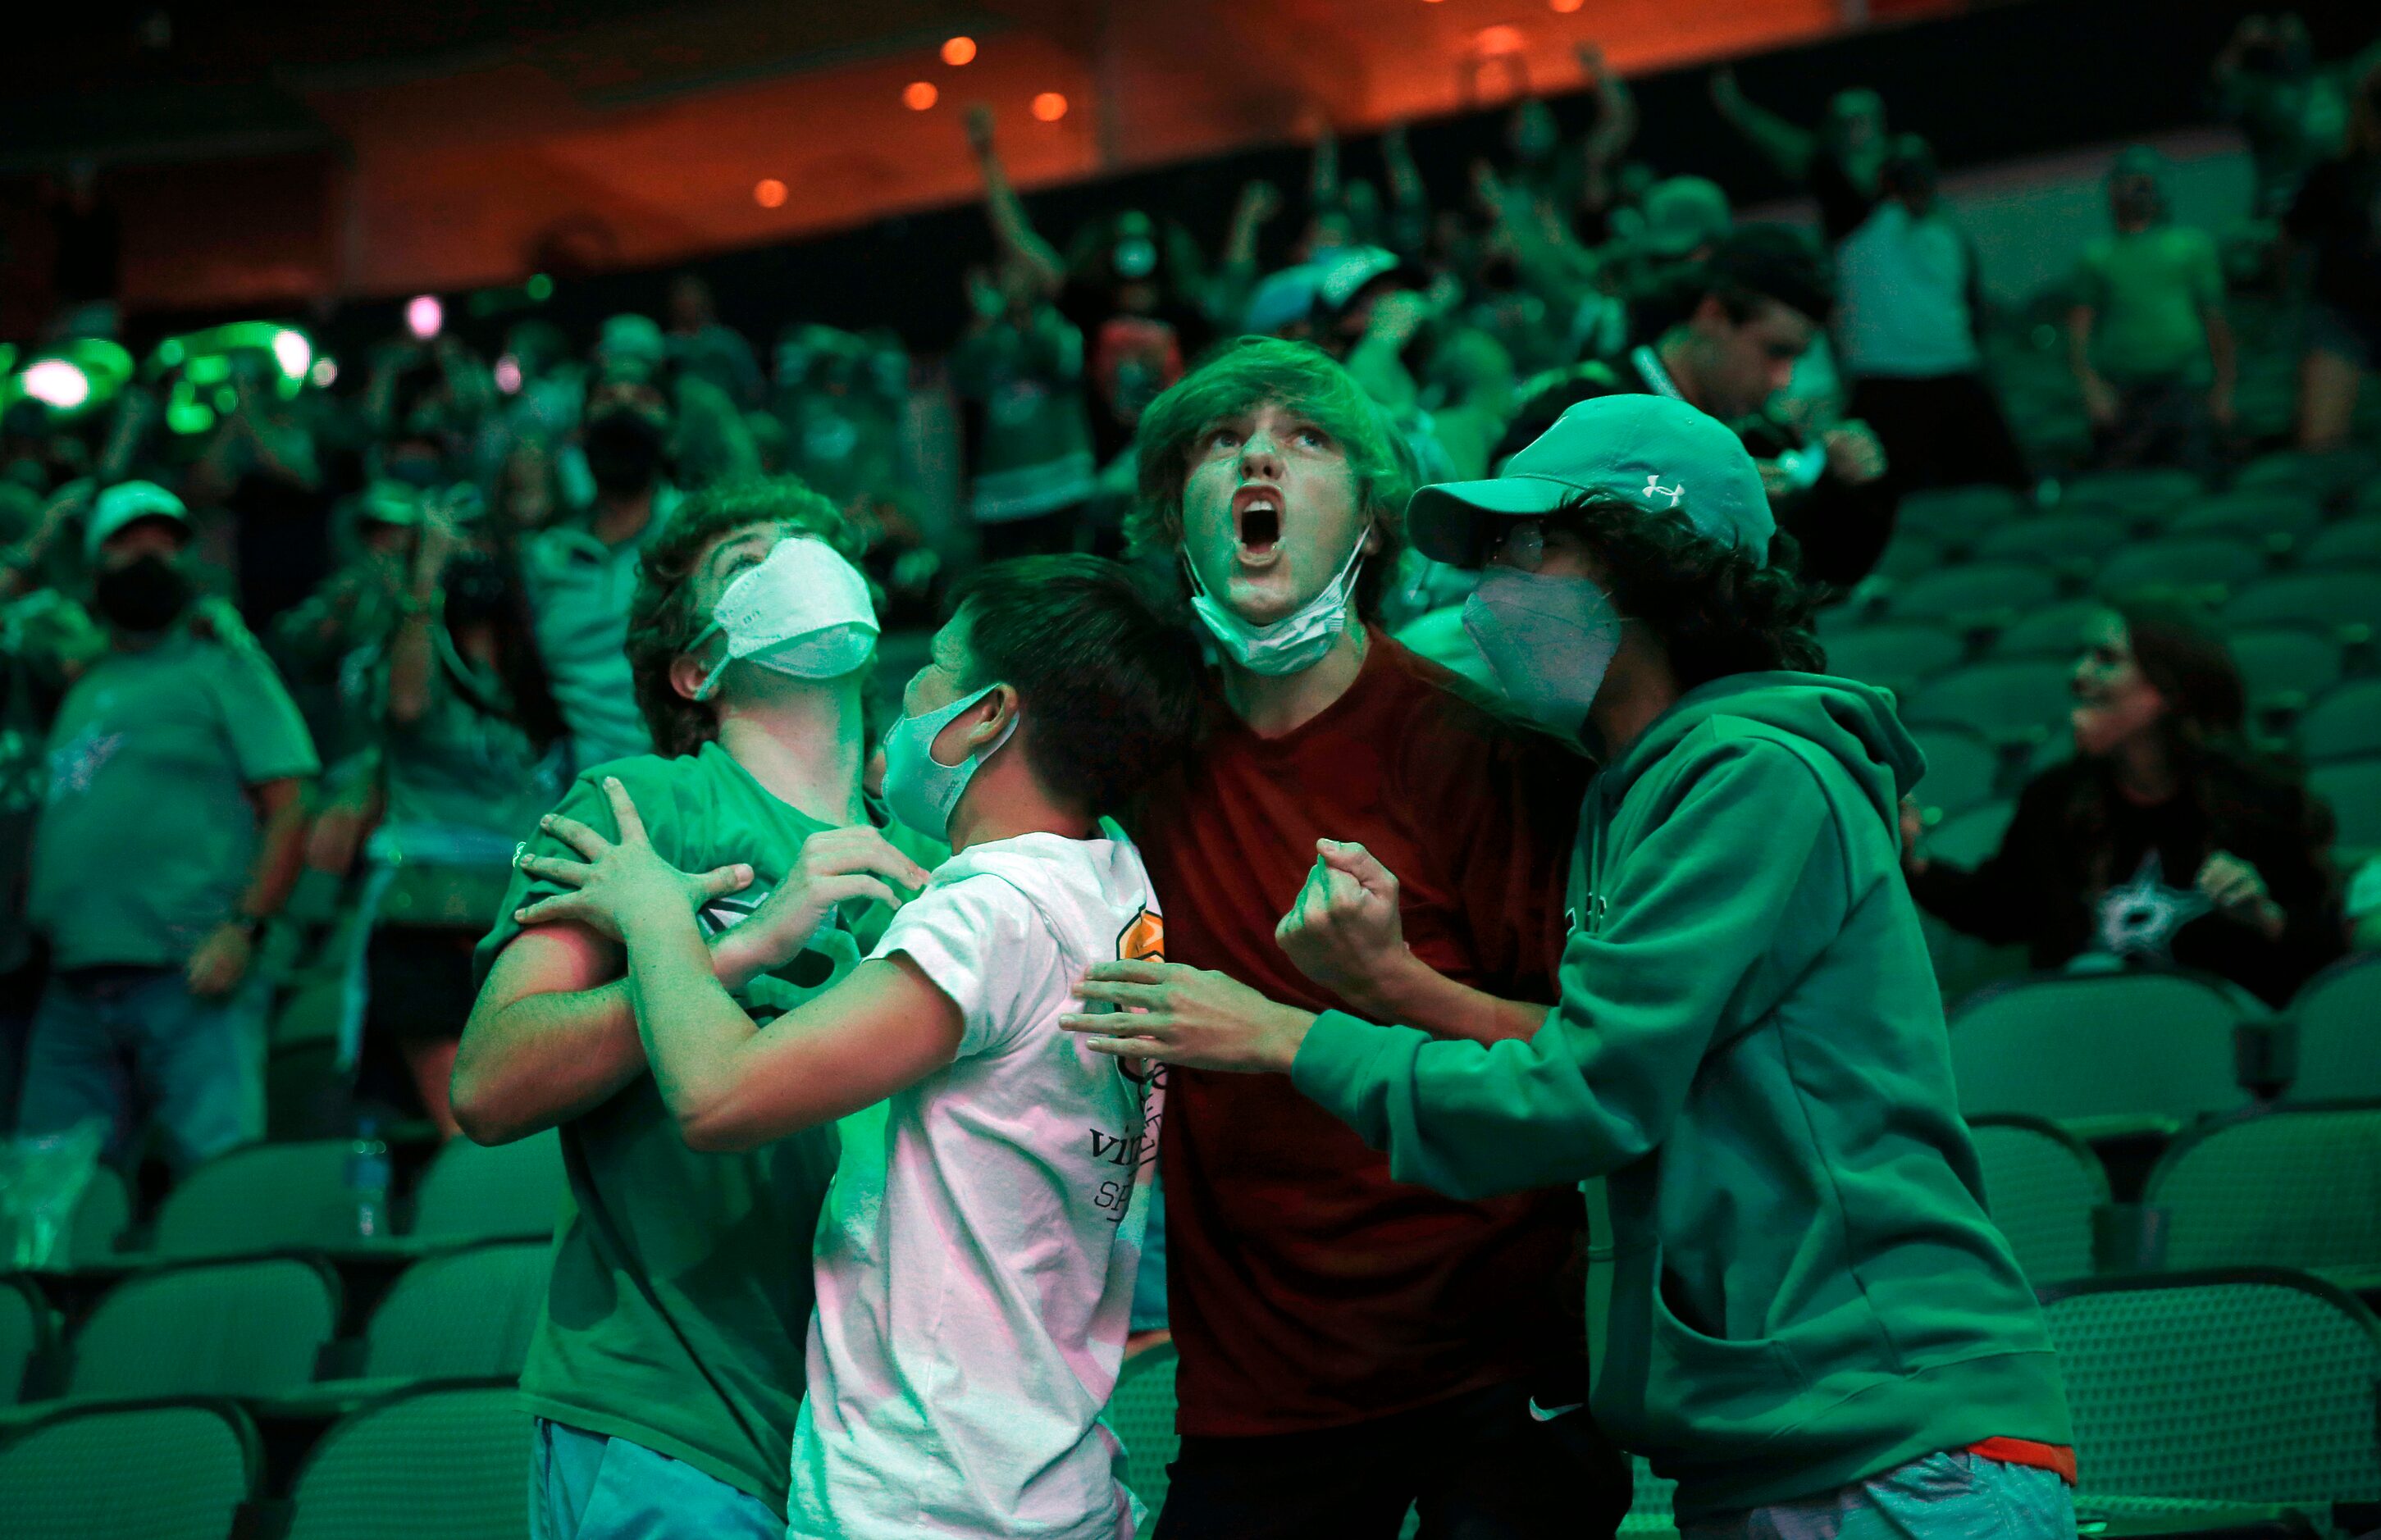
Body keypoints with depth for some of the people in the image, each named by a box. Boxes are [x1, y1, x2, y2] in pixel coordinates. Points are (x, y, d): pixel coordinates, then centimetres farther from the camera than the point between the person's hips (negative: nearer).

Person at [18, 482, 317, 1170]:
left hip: (189, 981, -6)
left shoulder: (222, 666, 7)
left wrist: (242, 929, -13)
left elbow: (291, 806, -2)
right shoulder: (85, 691, 24)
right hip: (74, 994, 6)